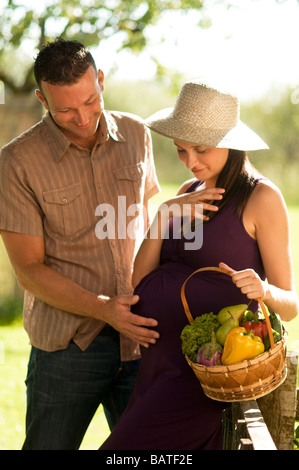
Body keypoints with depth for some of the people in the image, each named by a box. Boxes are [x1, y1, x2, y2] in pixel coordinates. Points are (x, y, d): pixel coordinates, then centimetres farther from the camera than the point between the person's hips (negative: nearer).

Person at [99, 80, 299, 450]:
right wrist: (164, 214, -8)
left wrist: (263, 291, -29)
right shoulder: (189, 193, 12)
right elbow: (139, 281, 5)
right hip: (156, 360, 7)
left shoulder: (262, 197, -8)